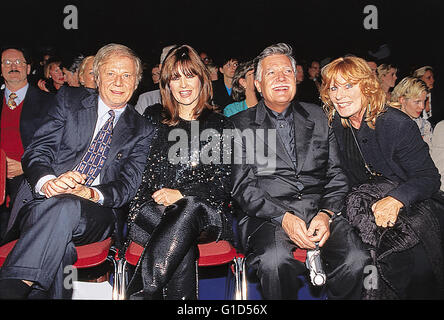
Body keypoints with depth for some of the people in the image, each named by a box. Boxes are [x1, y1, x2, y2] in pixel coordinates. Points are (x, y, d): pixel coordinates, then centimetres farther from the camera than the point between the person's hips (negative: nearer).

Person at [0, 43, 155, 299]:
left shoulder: (142, 131, 13)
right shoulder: (69, 100, 14)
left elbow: (128, 185, 2)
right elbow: (37, 150, 4)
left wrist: (90, 193, -21)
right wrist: (47, 181, -21)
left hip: (95, 214, 0)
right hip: (42, 203, 1)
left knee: (66, 207, -37)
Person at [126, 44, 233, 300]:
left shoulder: (220, 125, 14)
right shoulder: (153, 118, 20)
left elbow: (226, 181, 3)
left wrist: (182, 194, -13)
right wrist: (159, 197, -4)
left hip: (204, 214, 0)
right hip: (153, 210, 1)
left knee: (189, 208, -37)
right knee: (182, 243, -34)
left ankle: (142, 290, -37)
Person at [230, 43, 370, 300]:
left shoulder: (318, 117, 17)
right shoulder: (241, 125, 8)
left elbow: (336, 175, 13)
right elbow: (242, 186, -1)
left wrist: (326, 214, -7)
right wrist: (283, 217, -15)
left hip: (321, 210, 3)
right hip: (268, 216, -2)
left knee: (357, 261, -25)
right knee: (275, 262, -34)